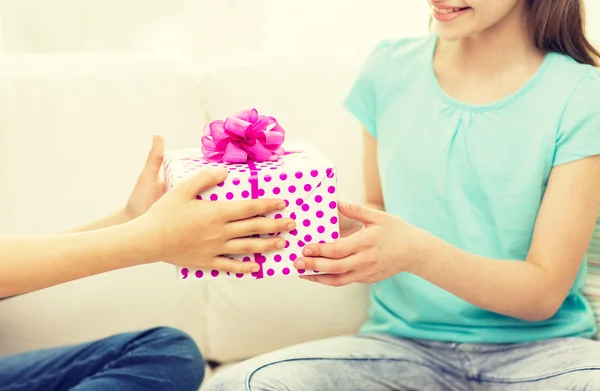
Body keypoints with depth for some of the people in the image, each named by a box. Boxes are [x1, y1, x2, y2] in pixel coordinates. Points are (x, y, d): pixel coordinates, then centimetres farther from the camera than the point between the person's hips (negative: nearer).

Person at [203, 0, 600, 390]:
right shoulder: (390, 68, 1)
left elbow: (544, 293, -10)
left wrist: (418, 252, -26)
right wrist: (348, 230, -10)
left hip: (535, 347, -2)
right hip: (405, 342, 3)